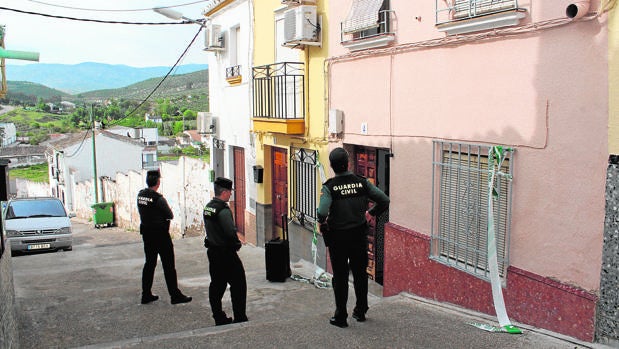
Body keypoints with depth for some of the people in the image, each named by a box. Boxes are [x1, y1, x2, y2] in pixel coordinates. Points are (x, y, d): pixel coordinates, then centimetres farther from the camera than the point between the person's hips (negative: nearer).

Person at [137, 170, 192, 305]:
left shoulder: (140, 195, 2)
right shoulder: (158, 198, -20)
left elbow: (143, 212, 9)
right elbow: (170, 215, -12)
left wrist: (152, 217, 2)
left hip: (146, 232, 7)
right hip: (160, 234, -7)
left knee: (149, 263, 16)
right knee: (168, 265, 1)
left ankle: (146, 295, 20)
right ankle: (175, 295, 7)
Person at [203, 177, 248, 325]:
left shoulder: (208, 207, 8)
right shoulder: (223, 210, -20)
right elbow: (231, 232, -25)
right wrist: (237, 244, -6)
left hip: (212, 251, 9)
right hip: (226, 253, -9)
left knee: (217, 285, 14)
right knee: (238, 285, 1)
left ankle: (219, 318, 20)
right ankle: (240, 318, 5)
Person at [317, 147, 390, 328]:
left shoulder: (329, 187, -14)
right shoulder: (362, 182, -4)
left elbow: (322, 212, -27)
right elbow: (384, 200, -6)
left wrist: (322, 222, -6)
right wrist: (370, 213, 9)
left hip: (337, 237, -3)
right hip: (360, 235, 3)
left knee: (340, 276, 8)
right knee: (360, 274, 18)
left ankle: (340, 317, 15)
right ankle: (360, 311, 30)